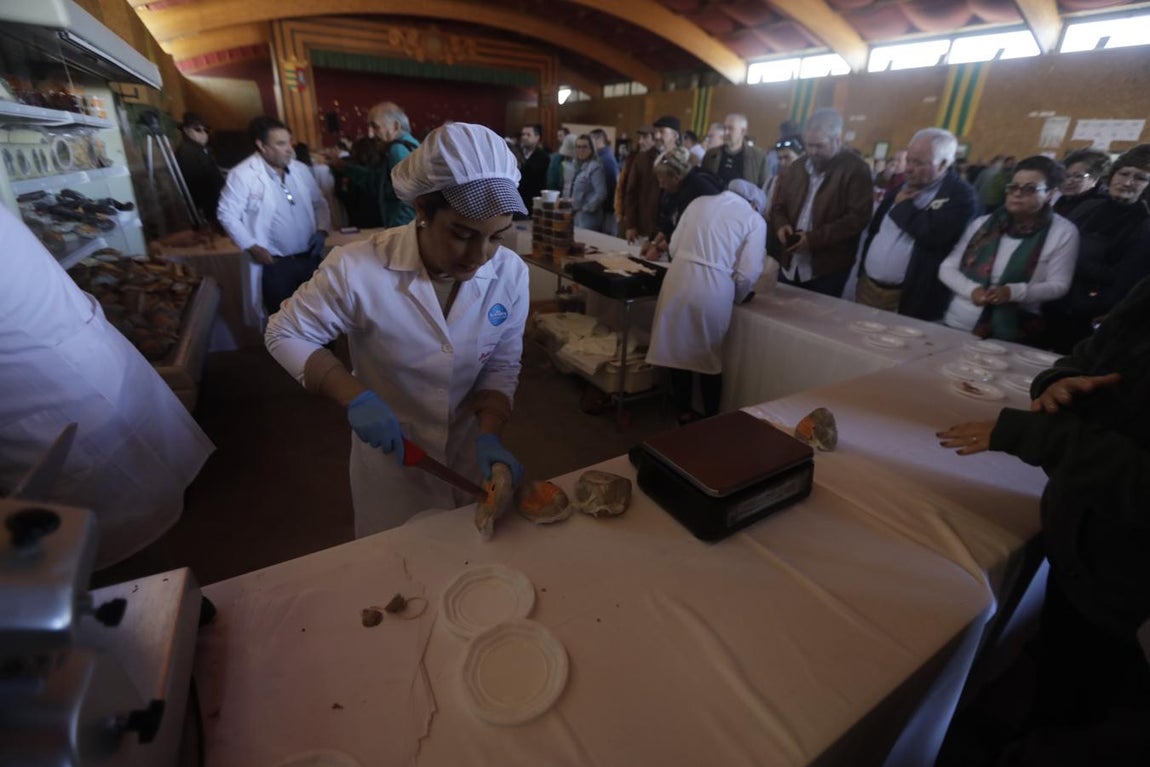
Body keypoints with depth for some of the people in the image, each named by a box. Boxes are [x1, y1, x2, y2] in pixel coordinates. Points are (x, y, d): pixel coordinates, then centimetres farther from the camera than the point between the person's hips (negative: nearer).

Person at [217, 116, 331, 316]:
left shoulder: (300, 169, 6)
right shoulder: (242, 175, -10)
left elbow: (319, 202, 14)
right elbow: (228, 215, -7)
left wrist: (322, 230, -2)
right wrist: (253, 248, -14)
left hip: (309, 258, 5)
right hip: (275, 263, -4)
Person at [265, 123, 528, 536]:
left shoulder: (510, 274, -18)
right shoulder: (358, 270, -25)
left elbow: (502, 366, -8)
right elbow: (286, 334, -11)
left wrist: (489, 435, -22)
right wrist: (355, 397, -24)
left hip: (469, 454, 2)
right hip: (391, 453, -1)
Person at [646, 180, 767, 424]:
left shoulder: (699, 201, 15)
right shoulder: (755, 219, 4)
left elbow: (674, 246, 12)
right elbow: (748, 272, -2)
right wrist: (737, 298, 16)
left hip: (679, 279, 3)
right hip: (714, 289, -3)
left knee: (679, 348, 17)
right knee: (710, 355, 16)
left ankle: (684, 412, 30)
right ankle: (710, 417, 29)